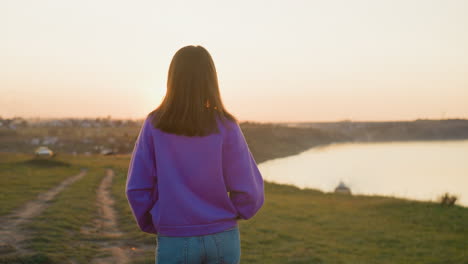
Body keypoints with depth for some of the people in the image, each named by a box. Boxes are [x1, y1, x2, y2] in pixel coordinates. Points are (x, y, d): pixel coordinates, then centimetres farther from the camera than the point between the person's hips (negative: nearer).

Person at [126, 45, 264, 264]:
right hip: (222, 238, 1)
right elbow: (249, 191, -7)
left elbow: (137, 188, -5)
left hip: (175, 240, 0)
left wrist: (151, 225, 12)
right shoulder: (226, 127, -8)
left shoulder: (154, 125, -6)